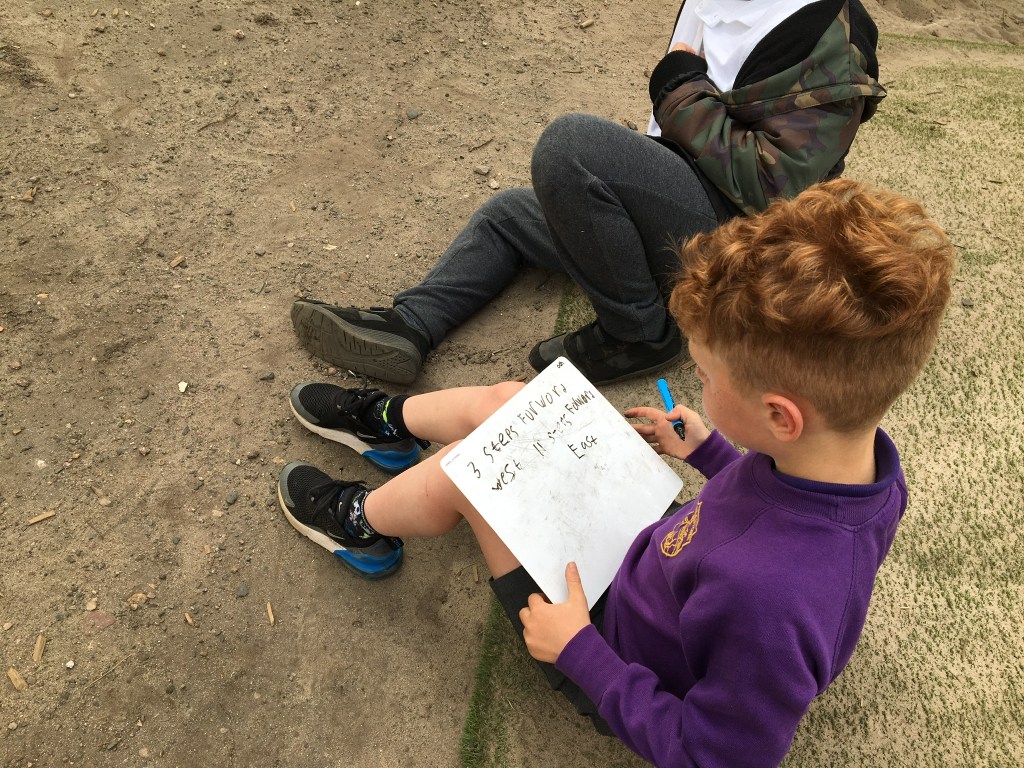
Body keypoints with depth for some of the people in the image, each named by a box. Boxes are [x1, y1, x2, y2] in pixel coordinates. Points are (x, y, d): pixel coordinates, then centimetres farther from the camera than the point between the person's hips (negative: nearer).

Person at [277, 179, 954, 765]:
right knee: (507, 399, 3)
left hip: (616, 636, -6)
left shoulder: (769, 604, -44)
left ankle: (362, 521, 25)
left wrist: (578, 652, -23)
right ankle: (386, 419, 34)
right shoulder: (861, 453, -20)